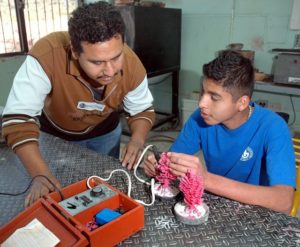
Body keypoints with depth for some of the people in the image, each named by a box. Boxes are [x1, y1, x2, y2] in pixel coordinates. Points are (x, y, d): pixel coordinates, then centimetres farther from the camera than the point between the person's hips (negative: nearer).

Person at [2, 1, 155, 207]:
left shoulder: (132, 64, -29)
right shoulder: (47, 55, -40)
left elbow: (142, 109, -13)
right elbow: (18, 118, -38)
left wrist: (138, 139, -33)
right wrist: (41, 175, -49)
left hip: (105, 132, 2)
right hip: (55, 133, -1)